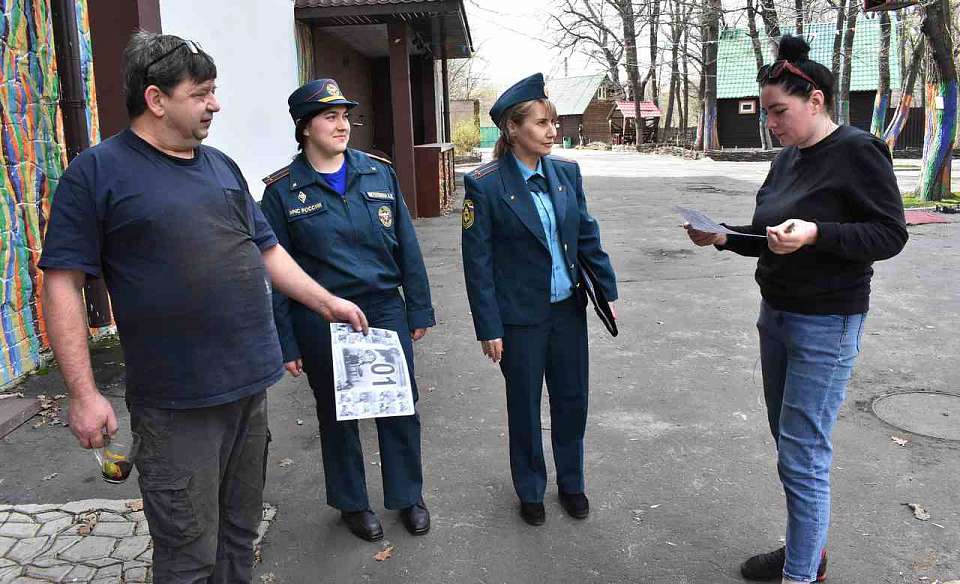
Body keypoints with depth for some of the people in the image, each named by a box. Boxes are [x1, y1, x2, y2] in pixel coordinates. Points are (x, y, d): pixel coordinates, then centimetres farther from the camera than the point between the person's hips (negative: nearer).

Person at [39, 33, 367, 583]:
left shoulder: (222, 166, 12)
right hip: (176, 403, -5)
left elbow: (265, 249, 19)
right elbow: (63, 283, -8)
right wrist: (84, 393, -12)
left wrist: (327, 301, 15)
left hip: (251, 387, 6)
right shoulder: (97, 171, -6)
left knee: (240, 532, 19)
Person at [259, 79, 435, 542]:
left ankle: (408, 496, 32)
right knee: (337, 414, 14)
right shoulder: (283, 190, -5)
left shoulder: (379, 173, 2)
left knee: (400, 406, 10)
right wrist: (285, 343, -4)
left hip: (385, 309, 2)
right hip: (321, 321, -2)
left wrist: (419, 309, 5)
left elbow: (407, 246, 5)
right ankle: (351, 502, 35)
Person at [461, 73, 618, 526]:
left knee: (572, 400, 15)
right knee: (525, 407, 12)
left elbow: (588, 235, 8)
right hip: (520, 317, -4)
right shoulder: (484, 184, -13)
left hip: (568, 309, 4)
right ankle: (530, 492, 34)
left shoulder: (567, 172, 0)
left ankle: (571, 483, 38)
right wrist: (489, 328, -12)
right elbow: (477, 262, -11)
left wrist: (607, 291, 7)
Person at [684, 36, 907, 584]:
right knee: (789, 441, 16)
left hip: (826, 325, -8)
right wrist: (723, 238, 0)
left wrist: (816, 233, -29)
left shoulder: (858, 151, -12)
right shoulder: (787, 159, 10)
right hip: (776, 313, 8)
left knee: (803, 454, -5)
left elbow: (890, 234, -15)